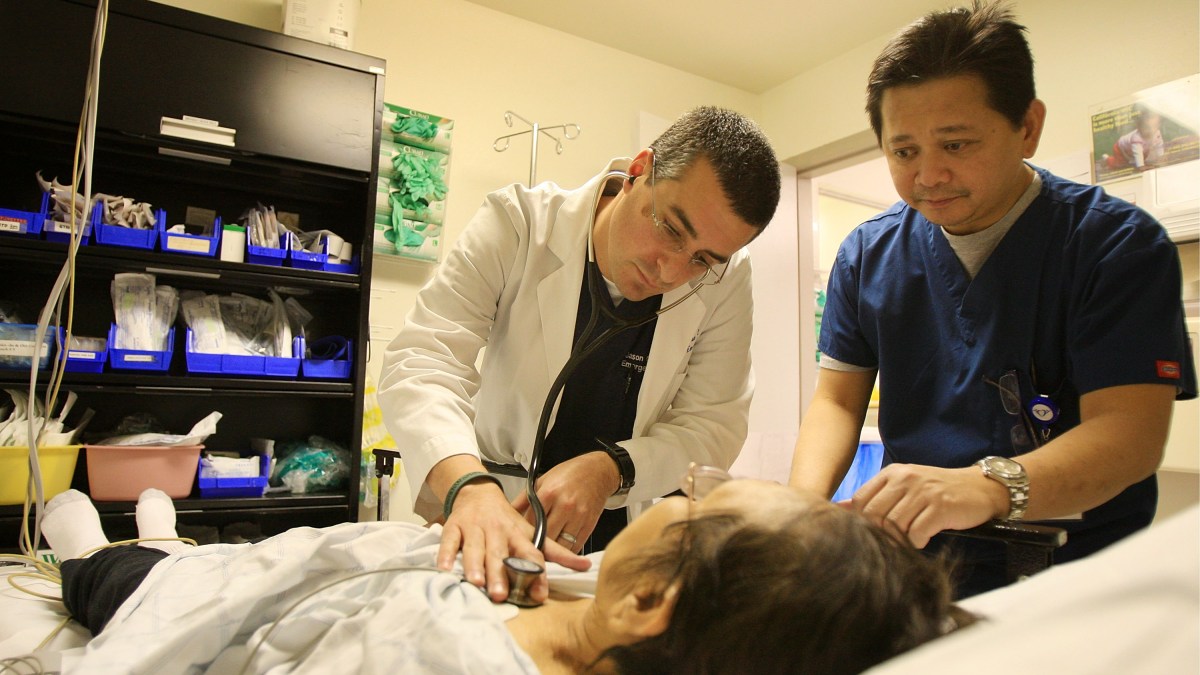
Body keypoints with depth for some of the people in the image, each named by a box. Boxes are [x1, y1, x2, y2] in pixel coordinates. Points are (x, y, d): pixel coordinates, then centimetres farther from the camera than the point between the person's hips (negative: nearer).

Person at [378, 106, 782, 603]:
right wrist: (470, 487, -39)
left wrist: (610, 469, -24)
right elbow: (422, 362, -21)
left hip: (629, 539, 0)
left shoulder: (726, 281, -9)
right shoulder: (519, 223, -13)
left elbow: (714, 425, -5)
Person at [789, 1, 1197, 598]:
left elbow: (1130, 431, -15)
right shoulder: (866, 255, 5)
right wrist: (804, 503, -17)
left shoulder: (1118, 242, -5)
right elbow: (837, 400, 4)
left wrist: (987, 487, -34)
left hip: (1074, 570, -3)